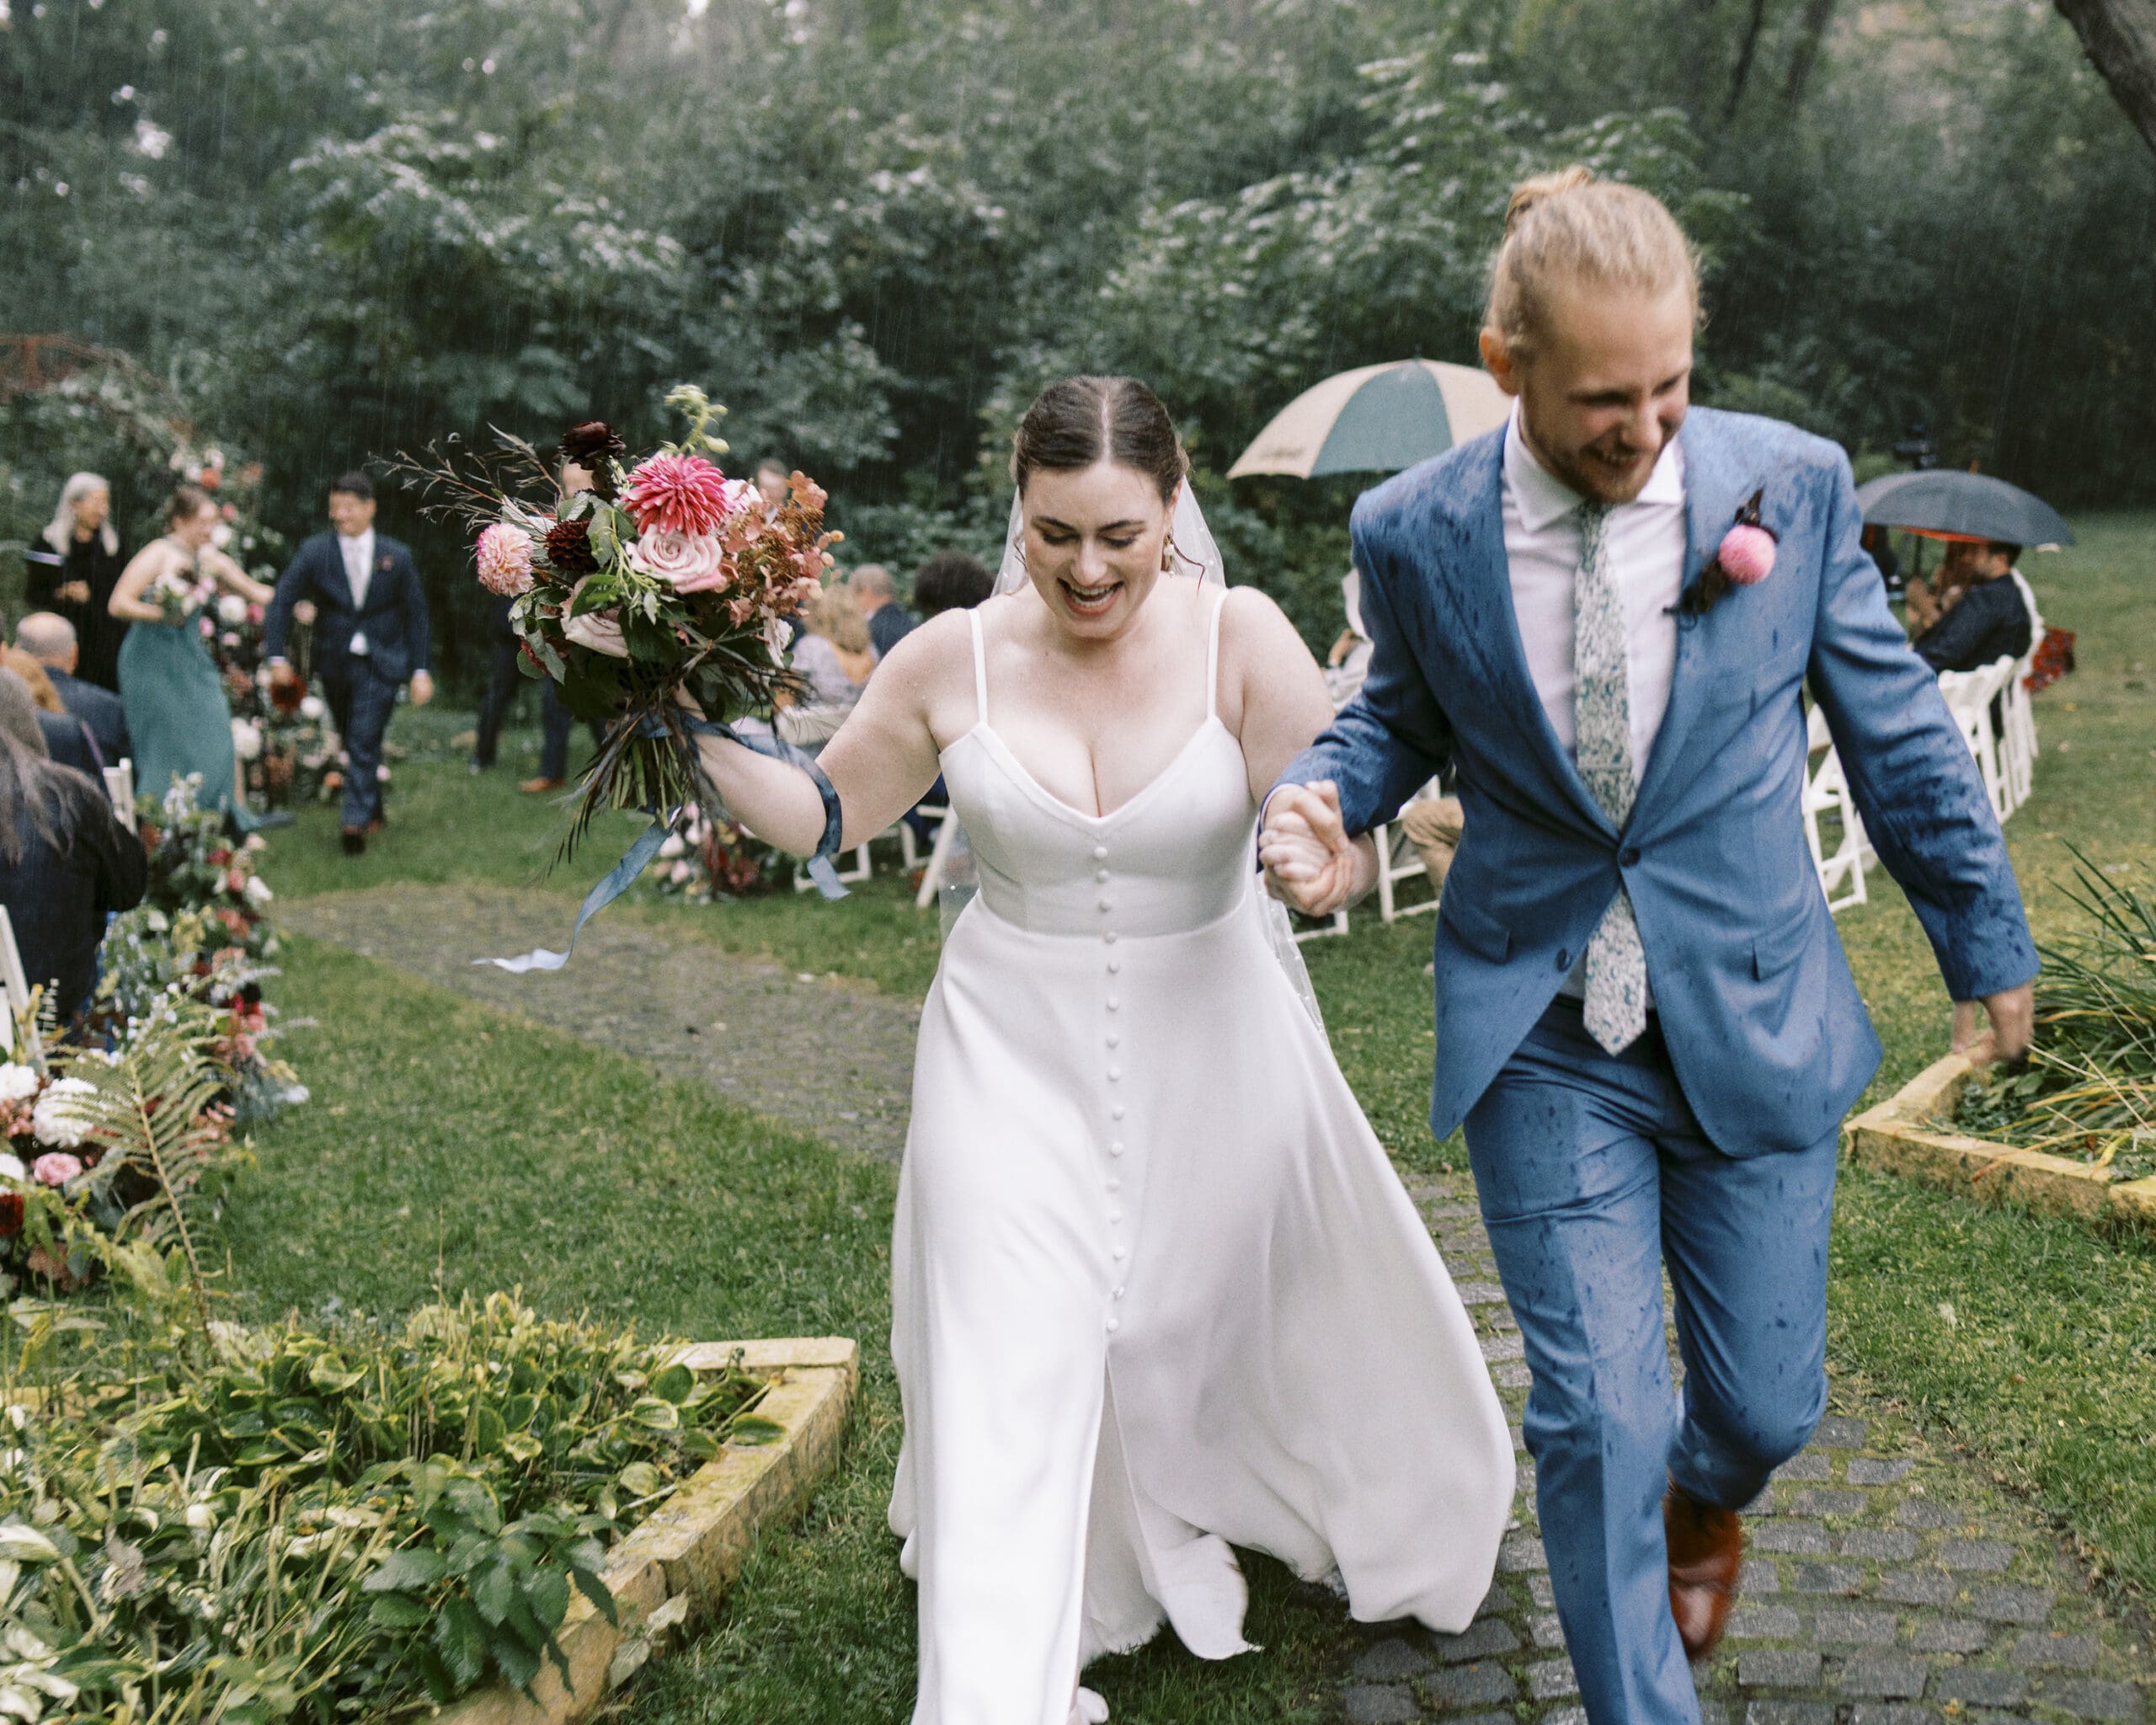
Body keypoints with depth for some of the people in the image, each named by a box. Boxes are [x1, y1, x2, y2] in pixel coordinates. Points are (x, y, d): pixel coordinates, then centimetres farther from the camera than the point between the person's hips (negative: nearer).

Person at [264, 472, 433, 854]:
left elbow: (415, 614, 5)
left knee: (364, 741, -15)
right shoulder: (314, 552, -3)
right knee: (353, 743, 14)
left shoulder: (396, 557, -2)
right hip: (334, 661, 3)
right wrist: (276, 656, -12)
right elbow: (282, 602, -2)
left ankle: (357, 821, -17)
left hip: (380, 664, -2)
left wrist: (421, 671, 2)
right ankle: (374, 812, 31)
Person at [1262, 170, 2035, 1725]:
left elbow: (1896, 726, 4)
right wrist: (1329, 798, -11)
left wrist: (1986, 936, 12)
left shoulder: (1794, 485, -7)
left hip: (1753, 1017, 1)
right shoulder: (1415, 533, -7)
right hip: (1543, 1036, -1)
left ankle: (1705, 1494, 51)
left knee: (1768, 1401, 12)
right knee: (1596, 1421, -1)